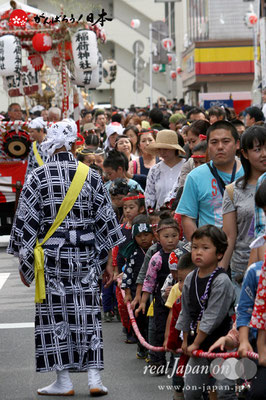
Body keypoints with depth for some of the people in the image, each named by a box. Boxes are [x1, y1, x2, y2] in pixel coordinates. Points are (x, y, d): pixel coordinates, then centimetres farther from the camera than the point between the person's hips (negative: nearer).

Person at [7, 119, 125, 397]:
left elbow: (25, 221, -5)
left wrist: (23, 261, 4)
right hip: (85, 254, 2)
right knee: (87, 312, 7)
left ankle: (63, 381, 7)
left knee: (55, 313, 5)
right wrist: (107, 262, 12)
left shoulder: (38, 177, -7)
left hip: (51, 255, -2)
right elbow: (105, 219, 4)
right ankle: (94, 378, 5)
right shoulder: (90, 175, 0)